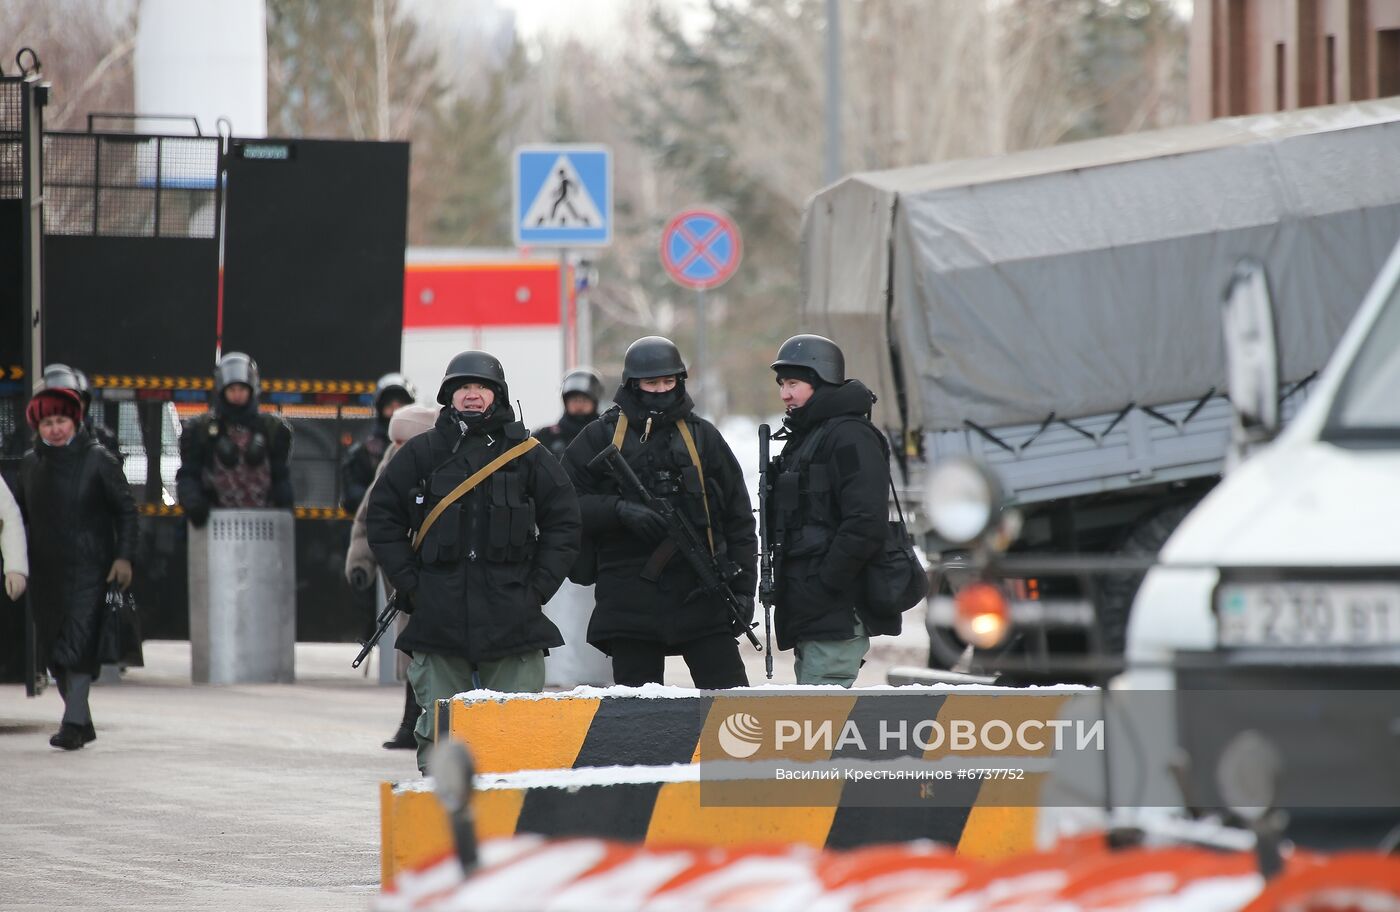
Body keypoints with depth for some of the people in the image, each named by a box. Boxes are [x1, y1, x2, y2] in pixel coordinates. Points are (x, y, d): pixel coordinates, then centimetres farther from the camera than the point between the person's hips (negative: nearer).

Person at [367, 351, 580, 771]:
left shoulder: (526, 454, 7)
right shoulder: (421, 454, 6)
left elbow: (563, 521, 11)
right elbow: (382, 517, 10)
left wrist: (539, 586, 1)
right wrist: (409, 582, 0)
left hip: (512, 620, 0)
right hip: (438, 621, 0)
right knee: (440, 733, 0)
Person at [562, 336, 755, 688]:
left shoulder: (702, 436, 12)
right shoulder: (601, 437, 7)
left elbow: (739, 518, 13)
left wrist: (743, 587, 6)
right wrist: (619, 510, -15)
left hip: (700, 595, 1)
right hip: (630, 602, -1)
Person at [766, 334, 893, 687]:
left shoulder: (849, 436, -12)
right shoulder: (801, 438, 21)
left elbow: (866, 522, -22)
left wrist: (827, 582, -20)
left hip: (838, 613, -11)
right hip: (809, 613, 11)